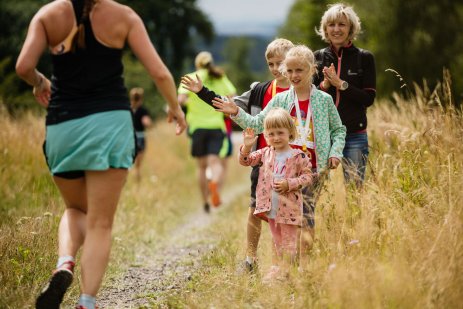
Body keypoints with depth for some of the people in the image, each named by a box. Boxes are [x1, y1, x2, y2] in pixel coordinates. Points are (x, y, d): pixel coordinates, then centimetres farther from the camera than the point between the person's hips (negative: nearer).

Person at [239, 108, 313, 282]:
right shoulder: (265, 153, 4)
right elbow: (245, 161, 7)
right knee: (277, 240, 17)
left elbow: (307, 177, -9)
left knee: (288, 240, 2)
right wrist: (247, 146, -11)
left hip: (288, 207, -5)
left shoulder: (298, 156, -10)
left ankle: (284, 269, 5)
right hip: (270, 208, 5)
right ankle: (280, 266, 27)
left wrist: (289, 184, -21)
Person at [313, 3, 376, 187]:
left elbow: (369, 98, -4)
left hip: (354, 136, -2)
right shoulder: (317, 58, 8)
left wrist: (341, 84, -13)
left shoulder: (364, 58, 2)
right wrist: (324, 85, -12)